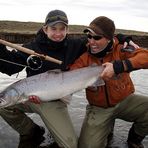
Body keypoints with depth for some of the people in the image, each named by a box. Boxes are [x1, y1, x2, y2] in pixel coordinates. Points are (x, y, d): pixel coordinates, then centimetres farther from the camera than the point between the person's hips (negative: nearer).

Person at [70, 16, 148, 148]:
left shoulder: (120, 50, -13)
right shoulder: (85, 56, -7)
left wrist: (118, 66, -41)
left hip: (125, 101, 0)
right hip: (98, 108, 1)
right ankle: (107, 127, 22)